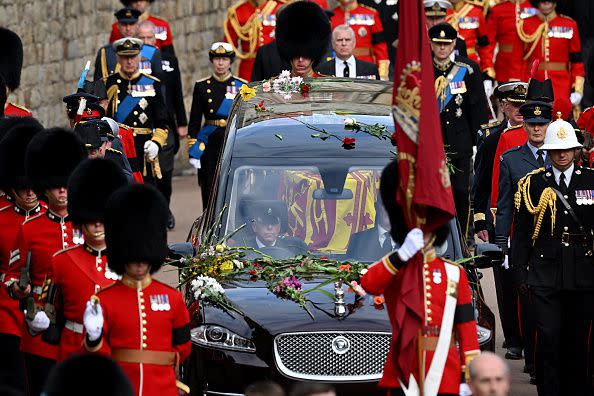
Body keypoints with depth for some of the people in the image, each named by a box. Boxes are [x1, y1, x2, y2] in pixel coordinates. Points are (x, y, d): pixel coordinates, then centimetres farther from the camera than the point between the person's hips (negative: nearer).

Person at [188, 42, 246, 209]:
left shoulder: (242, 86, 5)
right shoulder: (202, 86, 6)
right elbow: (194, 122, 6)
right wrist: (193, 151, 0)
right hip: (210, 143, 1)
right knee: (209, 190, 0)